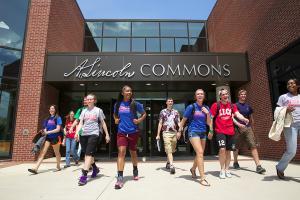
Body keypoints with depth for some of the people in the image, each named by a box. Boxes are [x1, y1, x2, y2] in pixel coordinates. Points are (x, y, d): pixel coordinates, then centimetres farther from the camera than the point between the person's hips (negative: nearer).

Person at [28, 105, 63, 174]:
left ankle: (58, 167, 27)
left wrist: (48, 132, -19)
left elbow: (58, 129, -13)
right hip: (47, 137, 4)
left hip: (55, 137, -4)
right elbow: (45, 128, 14)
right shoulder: (48, 118, 10)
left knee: (56, 153, 11)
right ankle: (35, 168, -12)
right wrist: (44, 132, -7)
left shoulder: (58, 118, -6)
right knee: (42, 152, -7)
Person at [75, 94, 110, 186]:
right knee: (88, 154, 11)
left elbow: (103, 123, 7)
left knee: (88, 153, -14)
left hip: (94, 134, -4)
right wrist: (77, 132, -9)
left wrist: (107, 135, 5)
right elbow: (80, 123, 9)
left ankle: (84, 175, -14)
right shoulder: (84, 111, 14)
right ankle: (95, 168, 33)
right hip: (84, 134, 4)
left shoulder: (98, 110, 5)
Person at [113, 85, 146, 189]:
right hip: (121, 132, 1)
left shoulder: (135, 104, -4)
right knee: (121, 152, -13)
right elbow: (115, 114, 23)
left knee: (133, 152, 15)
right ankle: (120, 178, -10)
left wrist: (139, 120, -7)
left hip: (133, 132, 0)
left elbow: (144, 114, 8)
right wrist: (116, 120, 4)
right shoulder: (118, 104, 2)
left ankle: (135, 171, 40)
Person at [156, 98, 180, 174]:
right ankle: (171, 166, -15)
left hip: (174, 133, 3)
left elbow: (179, 123, 4)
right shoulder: (163, 112, 5)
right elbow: (160, 123, 4)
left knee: (172, 150, 13)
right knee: (169, 150, -11)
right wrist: (158, 134, 0)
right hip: (166, 133, -3)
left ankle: (168, 163, 34)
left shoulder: (176, 112, 10)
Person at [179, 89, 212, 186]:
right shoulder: (191, 107, -5)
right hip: (193, 132, -6)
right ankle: (202, 178, -13)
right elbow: (184, 120, 1)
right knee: (200, 152, -17)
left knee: (200, 154, 15)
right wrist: (180, 130, 2)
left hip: (203, 132, 6)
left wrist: (208, 113, -9)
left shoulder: (206, 108, 8)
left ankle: (193, 169, 40)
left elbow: (208, 123, 6)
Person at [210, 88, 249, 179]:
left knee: (228, 151, 9)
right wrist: (211, 130, -5)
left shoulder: (232, 106, 9)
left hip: (230, 131, 4)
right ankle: (222, 170, 3)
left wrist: (244, 119, -27)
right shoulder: (216, 105, -3)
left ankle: (227, 169, 24)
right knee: (222, 149, -15)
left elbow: (238, 114, -5)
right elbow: (210, 117, -3)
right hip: (220, 131, -4)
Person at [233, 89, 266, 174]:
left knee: (253, 146, -10)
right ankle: (235, 162, 29)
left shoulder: (248, 106, 13)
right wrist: (238, 124, -23)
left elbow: (251, 118, 21)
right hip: (238, 128, -3)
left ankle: (258, 166, -11)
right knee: (236, 147, 9)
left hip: (248, 128, 3)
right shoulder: (235, 105, -1)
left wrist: (252, 128, 21)